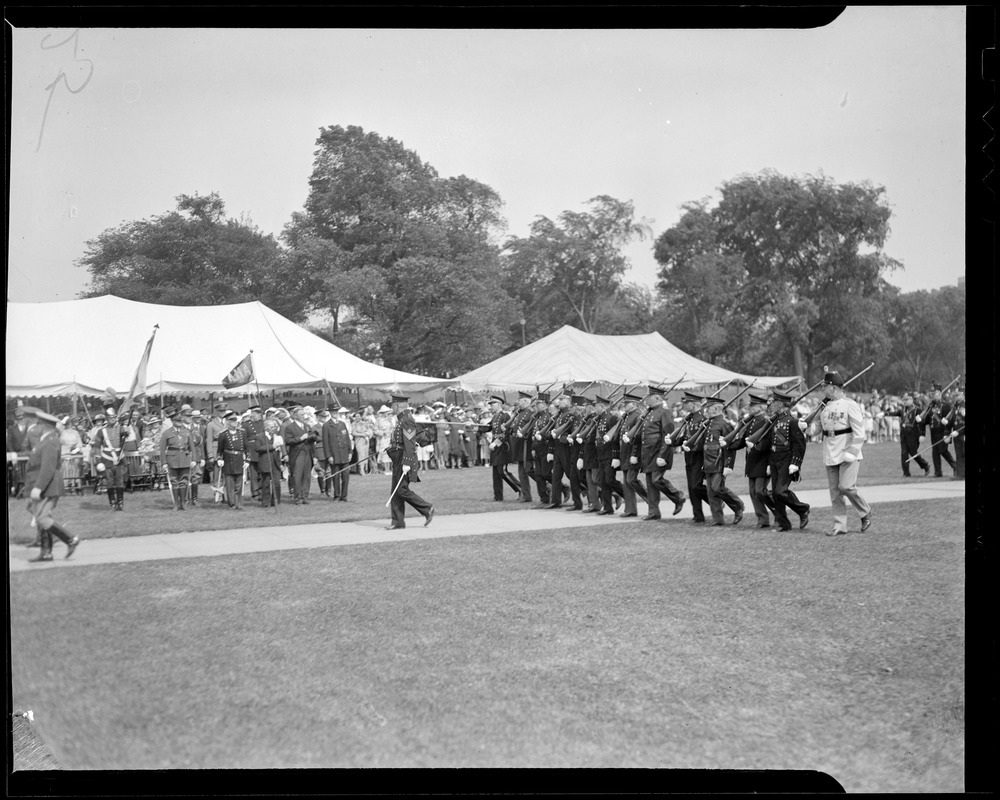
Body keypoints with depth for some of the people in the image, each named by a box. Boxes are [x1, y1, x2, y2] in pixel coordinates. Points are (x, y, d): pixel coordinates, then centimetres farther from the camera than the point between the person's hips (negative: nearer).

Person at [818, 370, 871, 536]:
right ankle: (839, 526, 10)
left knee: (846, 486, -15)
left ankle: (866, 512, 10)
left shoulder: (850, 405, -9)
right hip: (830, 456, 7)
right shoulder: (825, 406, 11)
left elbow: (859, 431, -12)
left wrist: (852, 451, -18)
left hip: (848, 455, -6)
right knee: (834, 491, 5)